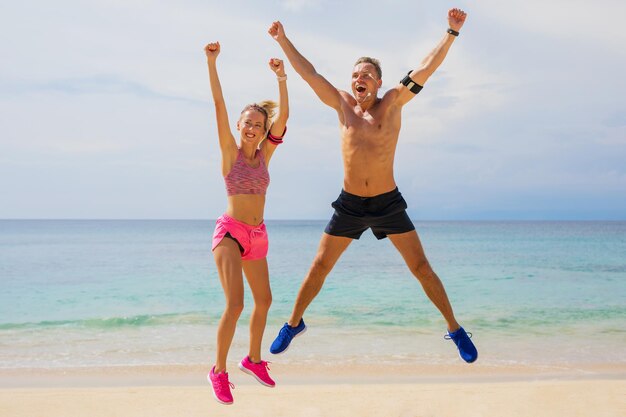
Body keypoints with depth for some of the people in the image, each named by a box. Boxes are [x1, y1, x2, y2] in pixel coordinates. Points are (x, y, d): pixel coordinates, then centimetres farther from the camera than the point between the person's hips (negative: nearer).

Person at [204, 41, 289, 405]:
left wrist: (282, 78, -16)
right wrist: (212, 63, -21)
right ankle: (219, 371, -2)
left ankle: (254, 359, 35)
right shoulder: (230, 152, -5)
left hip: (257, 236, 6)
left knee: (264, 300, 15)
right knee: (235, 303, -18)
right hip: (230, 232, -6)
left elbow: (283, 116, -6)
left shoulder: (265, 153, 5)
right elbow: (219, 105, -14)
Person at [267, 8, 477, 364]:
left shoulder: (392, 103, -3)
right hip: (349, 204, 2)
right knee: (320, 266, 7)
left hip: (388, 203, -2)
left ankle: (455, 329, 12)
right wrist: (283, 40, 7)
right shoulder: (343, 104, 3)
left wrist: (452, 33, -18)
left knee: (421, 268, -1)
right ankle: (294, 324, 25)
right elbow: (310, 73, 6)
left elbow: (426, 69, -11)